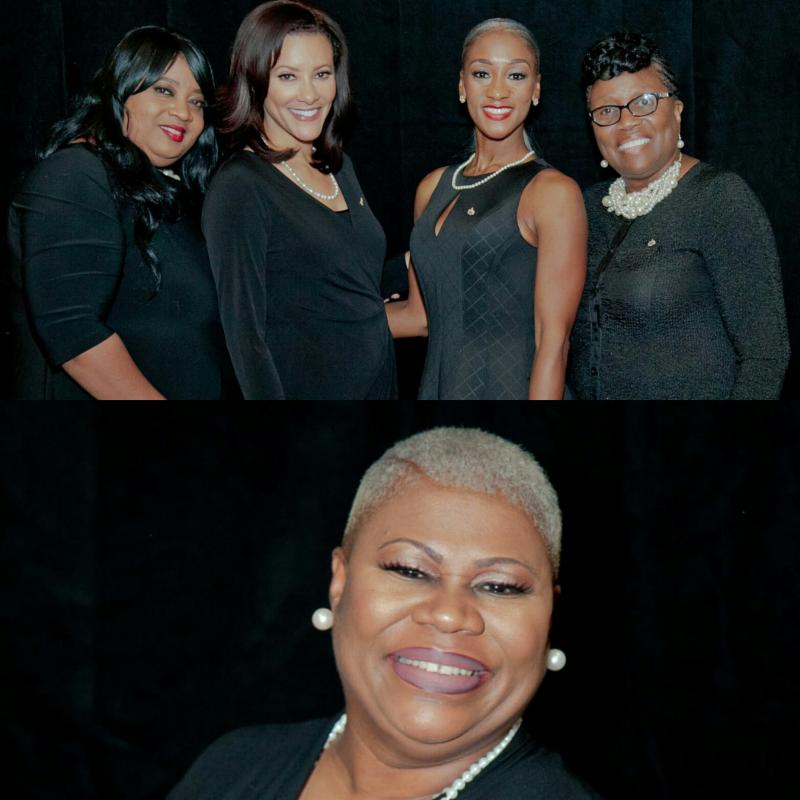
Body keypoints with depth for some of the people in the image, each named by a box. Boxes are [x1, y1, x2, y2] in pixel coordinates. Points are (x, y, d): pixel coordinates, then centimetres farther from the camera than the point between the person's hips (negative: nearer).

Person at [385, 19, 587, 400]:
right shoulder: (434, 187, 9)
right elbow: (420, 314, 13)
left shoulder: (553, 192, -11)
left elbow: (553, 342, -15)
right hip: (438, 386, 6)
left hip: (512, 389, -6)